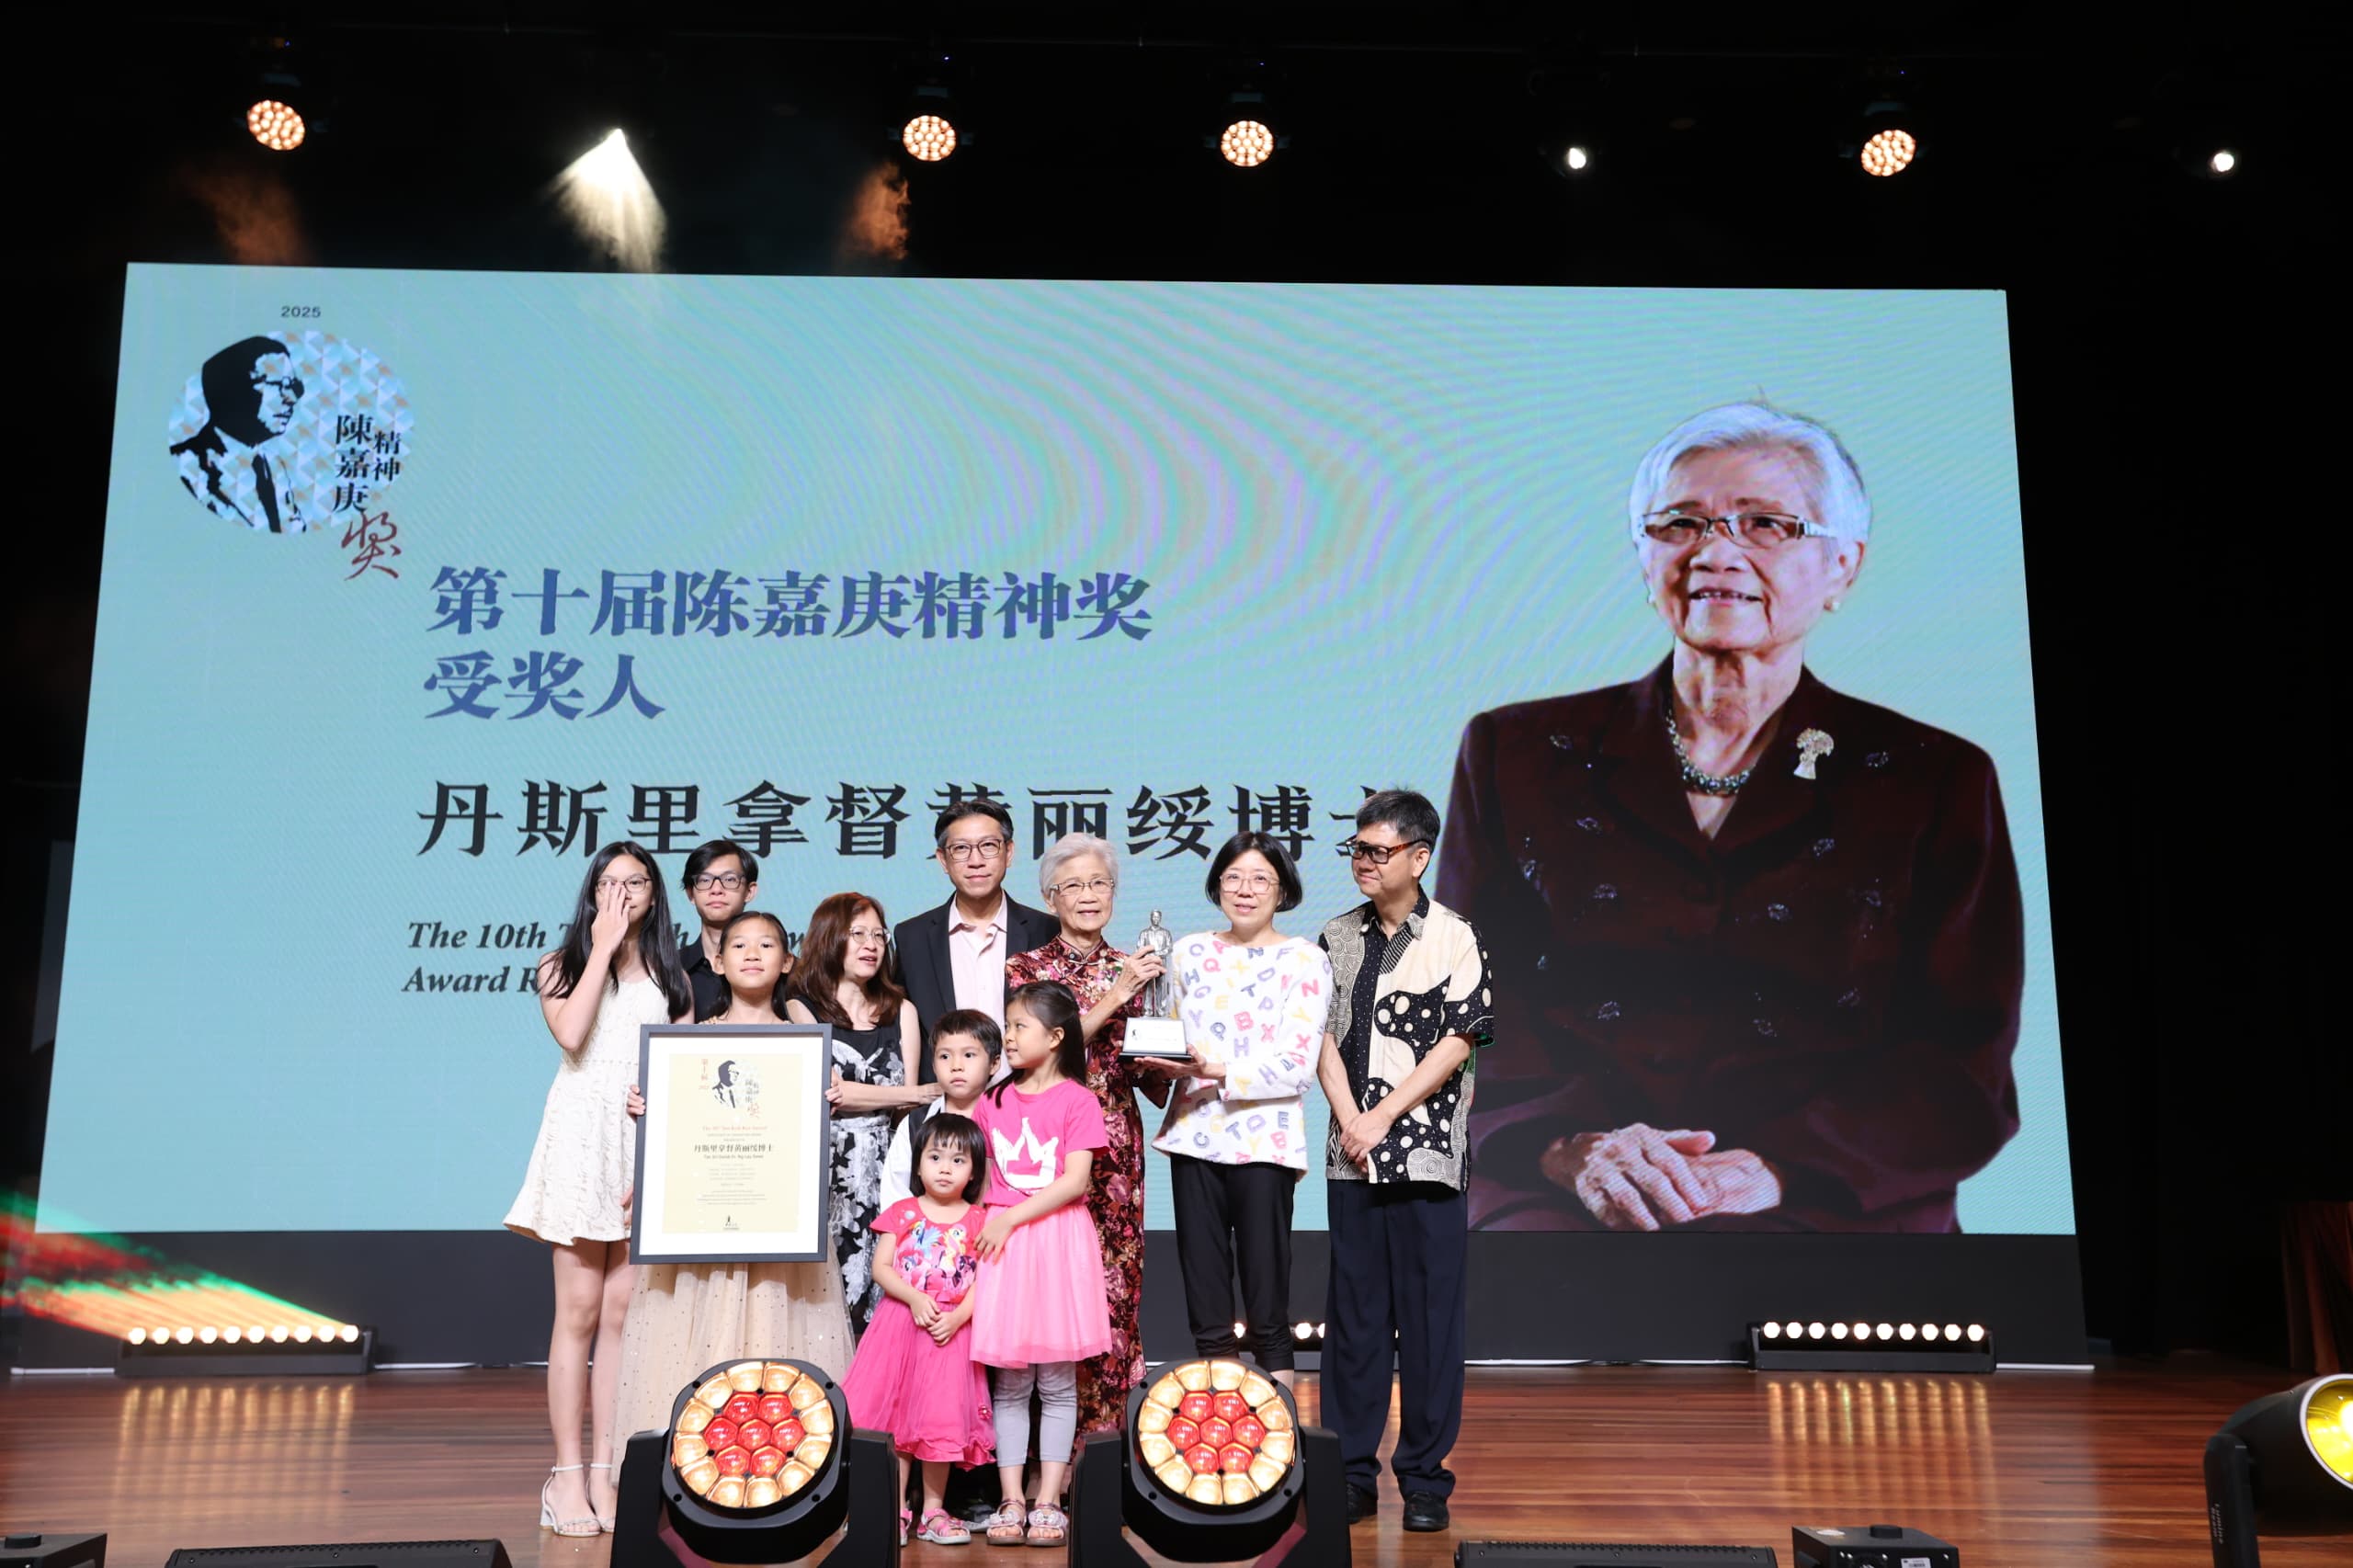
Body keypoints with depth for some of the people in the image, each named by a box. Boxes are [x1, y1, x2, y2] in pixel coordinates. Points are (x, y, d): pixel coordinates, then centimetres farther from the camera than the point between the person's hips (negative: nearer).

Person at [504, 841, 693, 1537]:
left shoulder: (671, 976, 14)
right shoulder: (563, 965, 8)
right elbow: (571, 1035, -12)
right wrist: (603, 948, -5)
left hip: (649, 1145, 2)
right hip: (582, 1136, -2)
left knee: (622, 1314, 3)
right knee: (579, 1313, -4)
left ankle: (603, 1472, 8)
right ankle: (567, 1475, 2)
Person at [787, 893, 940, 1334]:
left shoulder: (900, 1011, 15)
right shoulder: (801, 1008, 3)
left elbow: (907, 1099, 9)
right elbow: (829, 1091, -7)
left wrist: (854, 1095, -11)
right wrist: (923, 1093, -4)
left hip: (883, 1165, 3)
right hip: (824, 1163, -3)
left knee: (880, 1282, -3)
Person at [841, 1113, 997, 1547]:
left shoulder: (978, 1221, 2)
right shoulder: (901, 1213, 4)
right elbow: (881, 1267, -2)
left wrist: (957, 1317, -16)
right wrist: (914, 1298, -16)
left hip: (952, 1329, 0)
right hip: (900, 1322, 0)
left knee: (941, 1418, 1)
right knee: (894, 1414, 0)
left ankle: (934, 1509, 14)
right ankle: (895, 1508, 10)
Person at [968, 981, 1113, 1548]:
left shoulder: (1076, 1101, -4)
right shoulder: (993, 1102, 9)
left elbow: (1074, 1181, -11)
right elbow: (982, 1171, 14)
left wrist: (1010, 1218, -14)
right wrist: (987, 1219, -2)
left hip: (1058, 1242, -3)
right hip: (1004, 1244, 4)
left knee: (1058, 1383, 3)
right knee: (1009, 1384, 5)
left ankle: (1048, 1502, 9)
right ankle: (1011, 1502, 11)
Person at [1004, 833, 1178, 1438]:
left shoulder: (1133, 971, 12)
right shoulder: (1027, 968, 2)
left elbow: (1149, 1073, 12)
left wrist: (1170, 1065, -10)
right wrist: (1112, 998, -15)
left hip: (1116, 1149, 3)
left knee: (1116, 1293, 1)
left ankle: (1105, 1434, 12)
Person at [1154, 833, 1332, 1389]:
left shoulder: (1305, 960, -1)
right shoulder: (1189, 952, 11)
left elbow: (1297, 1065, -10)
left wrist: (1218, 1072, -19)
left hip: (1264, 1140, -4)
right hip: (1194, 1134, 4)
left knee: (1265, 1275, 1)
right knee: (1202, 1271, 9)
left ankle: (1277, 1382, 15)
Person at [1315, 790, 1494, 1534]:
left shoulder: (1453, 938, -2)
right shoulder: (1337, 937, 9)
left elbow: (1458, 1041, -6)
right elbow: (1324, 1036, 6)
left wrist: (1383, 1116, -10)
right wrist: (1350, 1121, -8)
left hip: (1428, 1153, -3)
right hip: (1352, 1156, 3)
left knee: (1430, 1318, 2)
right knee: (1352, 1315, 7)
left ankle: (1425, 1479, 14)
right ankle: (1352, 1472, 17)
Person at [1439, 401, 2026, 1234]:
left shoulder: (1937, 782, 12)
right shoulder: (1516, 754, 13)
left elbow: (1962, 1074, 5)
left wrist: (1773, 1168, -14)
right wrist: (1573, 1146, -13)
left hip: (1826, 1207, 0)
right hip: (1563, 1203, 1)